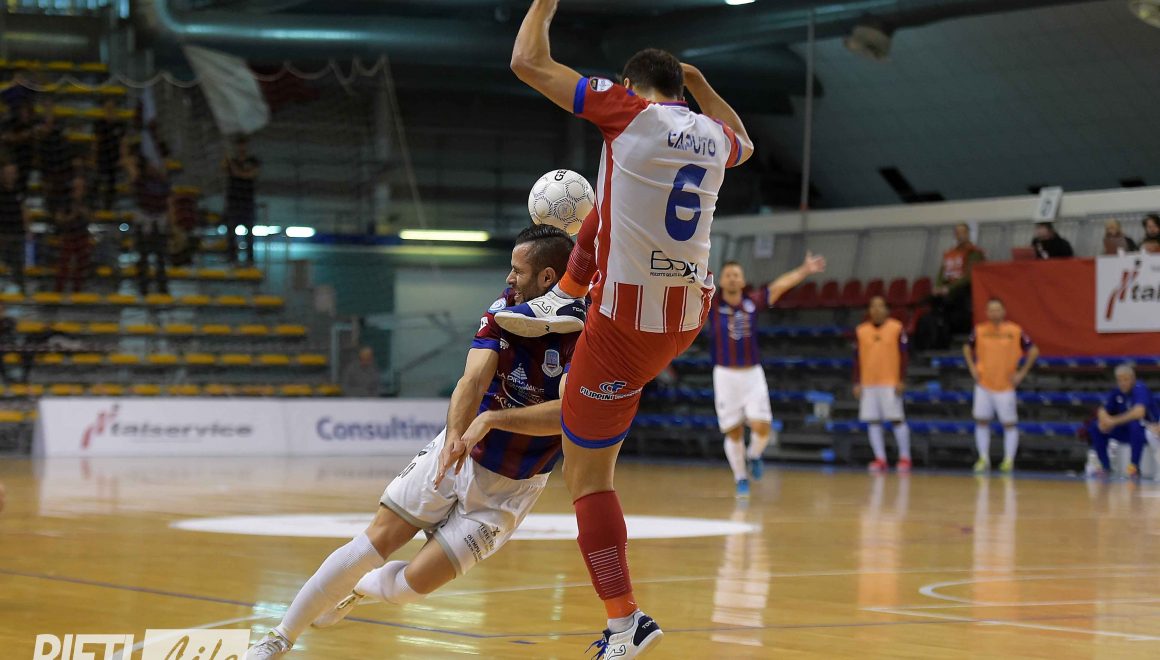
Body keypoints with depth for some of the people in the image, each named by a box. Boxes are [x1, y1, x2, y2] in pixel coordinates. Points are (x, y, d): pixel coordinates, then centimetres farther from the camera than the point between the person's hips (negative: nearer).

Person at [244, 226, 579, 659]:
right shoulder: (504, 309, -5)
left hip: (507, 489, -3)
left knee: (409, 585, -7)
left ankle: (357, 591, 29)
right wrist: (454, 438, -38)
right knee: (372, 545, -8)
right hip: (455, 456, 3)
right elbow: (474, 379, -20)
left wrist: (493, 418, -44)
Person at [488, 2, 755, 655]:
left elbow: (527, 62, -7)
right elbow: (745, 145, 34)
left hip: (630, 326, -6)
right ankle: (563, 301, 42)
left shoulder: (629, 110, -10)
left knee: (587, 476, 3)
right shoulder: (712, 133, 6)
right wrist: (701, 84, 36)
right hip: (693, 311, 6)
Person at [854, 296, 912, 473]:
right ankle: (880, 459, 6)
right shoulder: (861, 331, 8)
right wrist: (857, 383, 4)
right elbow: (857, 359, 10)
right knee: (873, 421, 1)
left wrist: (902, 381, -9)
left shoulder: (897, 328, -1)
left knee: (897, 419, -4)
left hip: (890, 382, -4)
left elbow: (903, 356, -2)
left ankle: (905, 458, 4)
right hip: (868, 383, 4)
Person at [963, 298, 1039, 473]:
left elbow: (1033, 351, 1)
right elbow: (967, 348, 18)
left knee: (1010, 424, 0)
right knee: (981, 421, 2)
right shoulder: (980, 330, 0)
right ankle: (984, 459, 10)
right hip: (983, 385, 2)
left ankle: (1009, 459, 7)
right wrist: (972, 368, 5)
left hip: (1005, 386, -2)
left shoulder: (1015, 331, -7)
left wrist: (1022, 373, -4)